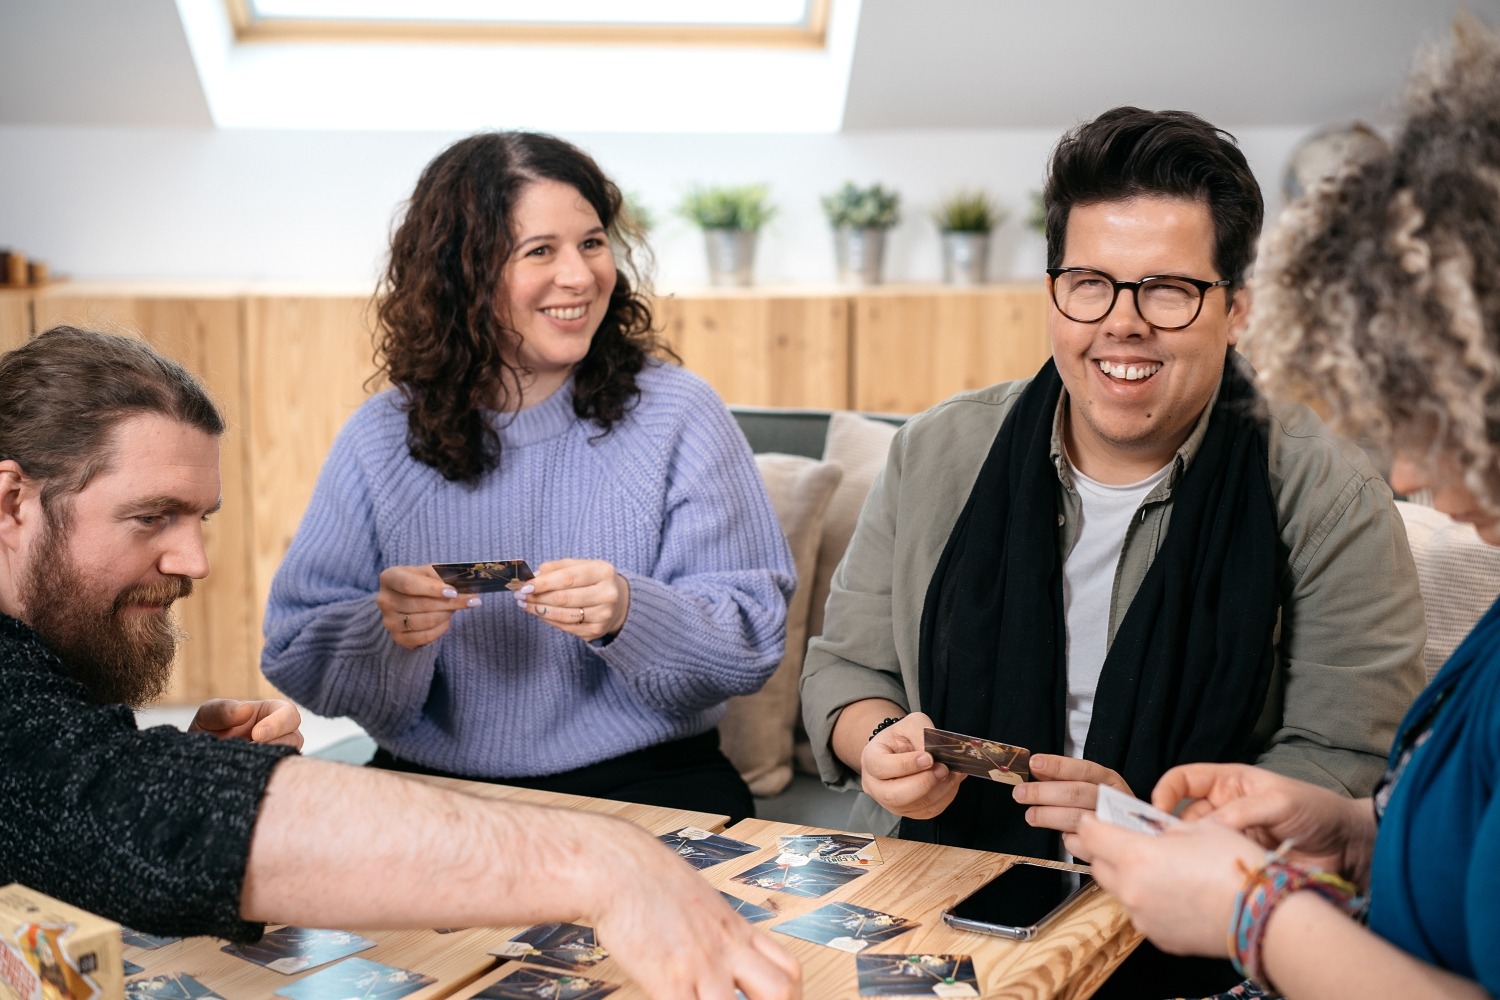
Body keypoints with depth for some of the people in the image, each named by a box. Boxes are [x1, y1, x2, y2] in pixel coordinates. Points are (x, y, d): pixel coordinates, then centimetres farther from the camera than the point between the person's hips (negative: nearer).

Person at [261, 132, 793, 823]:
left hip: (645, 785, -1)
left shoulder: (679, 415, 0)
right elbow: (294, 655, 2)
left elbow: (754, 642, -5)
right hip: (430, 788, 1)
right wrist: (388, 631, -19)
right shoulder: (380, 441, 4)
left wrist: (629, 615, -24)